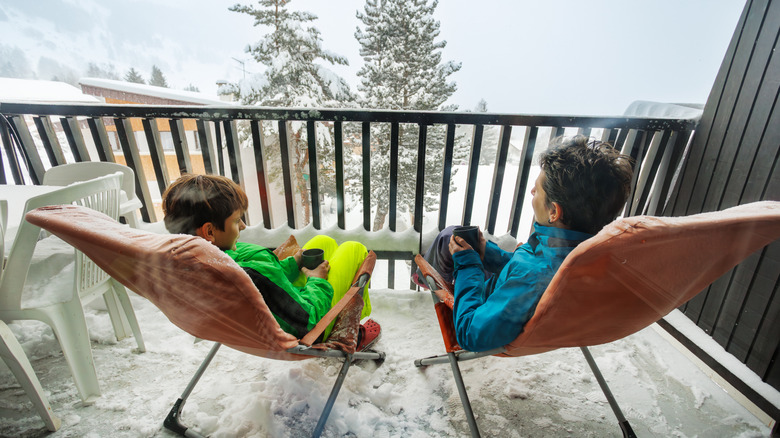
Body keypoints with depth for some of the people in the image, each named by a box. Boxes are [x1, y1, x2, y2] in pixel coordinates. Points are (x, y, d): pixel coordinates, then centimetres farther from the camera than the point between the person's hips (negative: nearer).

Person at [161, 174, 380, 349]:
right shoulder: (249, 277, -43)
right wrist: (317, 282, -15)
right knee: (354, 249, 3)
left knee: (324, 242, 17)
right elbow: (308, 321, -30)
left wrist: (293, 264, -2)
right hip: (303, 335, -7)